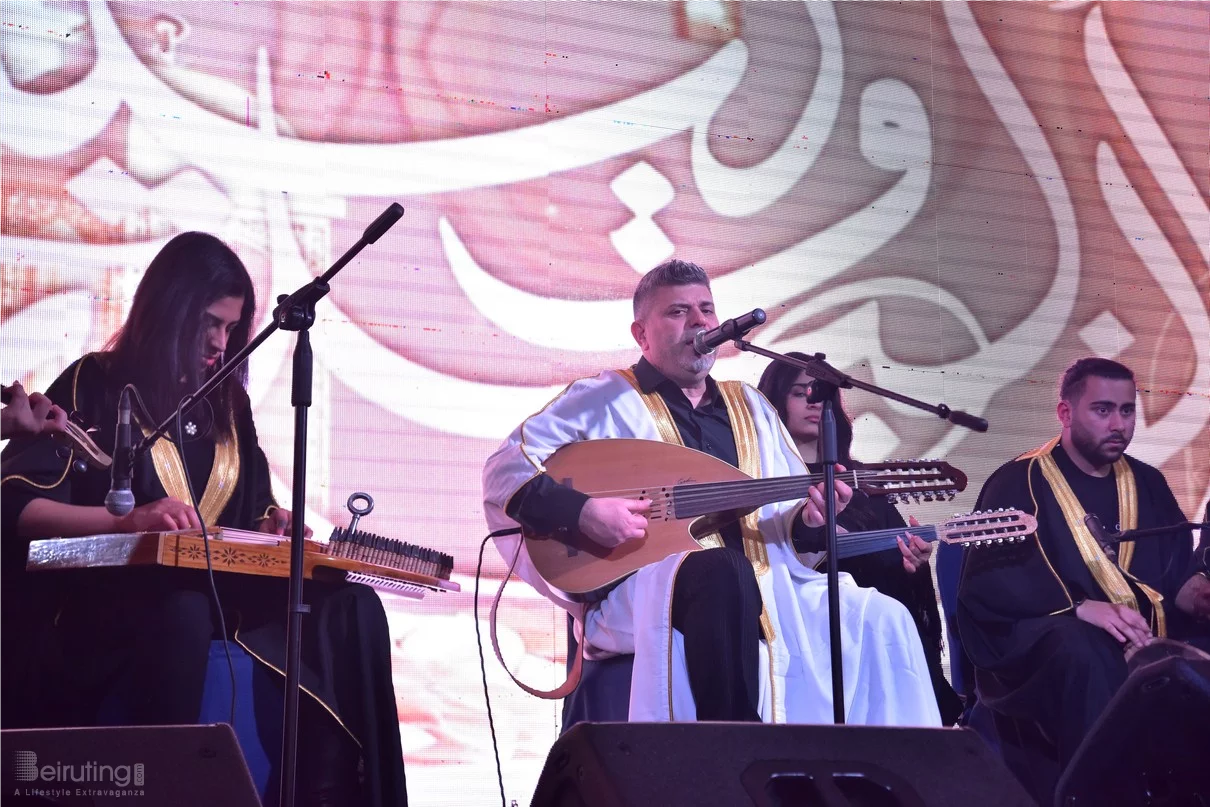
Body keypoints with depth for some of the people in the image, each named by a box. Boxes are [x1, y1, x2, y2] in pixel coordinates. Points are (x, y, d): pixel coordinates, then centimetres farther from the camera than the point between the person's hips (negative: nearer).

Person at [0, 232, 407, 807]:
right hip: (103, 599, -6)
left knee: (351, 610, -20)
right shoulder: (95, 386, -1)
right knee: (182, 612, -42)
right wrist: (129, 519, -27)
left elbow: (250, 508, 27)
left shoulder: (227, 403, 18)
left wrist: (273, 525, 0)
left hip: (217, 589, 6)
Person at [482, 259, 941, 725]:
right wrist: (581, 511, -18)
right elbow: (506, 471, 0)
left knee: (881, 620, -17)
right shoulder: (606, 398, 9)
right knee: (725, 573, -39)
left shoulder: (749, 407, 24)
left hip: (761, 587, 5)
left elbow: (786, 516, 19)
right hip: (642, 592, -5)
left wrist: (806, 516, -5)